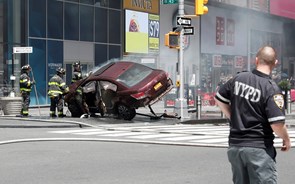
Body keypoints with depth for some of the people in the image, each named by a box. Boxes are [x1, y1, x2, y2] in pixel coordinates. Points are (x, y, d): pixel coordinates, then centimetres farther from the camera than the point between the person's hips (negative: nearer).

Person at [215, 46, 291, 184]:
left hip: (234, 146, 6)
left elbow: (219, 99, 15)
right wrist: (286, 139, 0)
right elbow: (277, 125, -19)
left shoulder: (238, 78, 2)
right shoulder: (271, 89, -15)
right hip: (259, 148, -6)